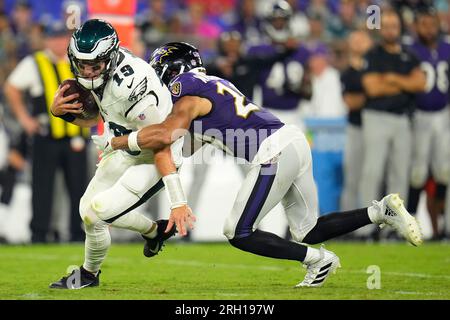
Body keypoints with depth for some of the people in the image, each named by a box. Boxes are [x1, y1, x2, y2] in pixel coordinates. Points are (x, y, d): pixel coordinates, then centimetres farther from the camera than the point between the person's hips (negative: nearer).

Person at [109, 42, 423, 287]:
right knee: (307, 232, 17)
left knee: (240, 234, -1)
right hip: (295, 140, 9)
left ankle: (318, 260, -2)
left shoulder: (188, 98, -5)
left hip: (274, 152, -9)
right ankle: (381, 211, 6)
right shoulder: (215, 84, 22)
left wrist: (120, 141, -6)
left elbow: (164, 135, -21)